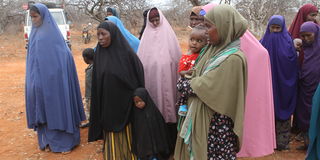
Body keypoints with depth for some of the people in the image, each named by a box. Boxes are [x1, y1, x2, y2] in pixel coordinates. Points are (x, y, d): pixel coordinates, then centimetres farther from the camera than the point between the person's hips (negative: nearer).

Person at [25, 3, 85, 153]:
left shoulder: (53, 33, -9)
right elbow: (33, 57, 16)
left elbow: (64, 56, -13)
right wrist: (33, 79, 12)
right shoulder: (35, 33, 11)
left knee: (57, 107, 0)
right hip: (39, 79, 7)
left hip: (54, 79, -6)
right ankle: (48, 140, 21)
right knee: (43, 109, 10)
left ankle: (65, 141, 10)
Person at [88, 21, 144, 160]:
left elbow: (138, 78, -5)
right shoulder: (99, 54, 1)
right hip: (107, 106, 3)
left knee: (126, 136, 11)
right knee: (112, 140, 11)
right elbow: (96, 83, 6)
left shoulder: (127, 53, -9)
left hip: (124, 104, -3)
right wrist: (98, 108, 5)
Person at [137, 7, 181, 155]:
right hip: (151, 80, 2)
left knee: (167, 105, 1)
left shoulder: (167, 33, 3)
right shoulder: (147, 35, 10)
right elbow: (141, 60, 7)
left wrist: (178, 77, -5)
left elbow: (176, 57, 1)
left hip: (166, 80, -2)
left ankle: (169, 143, 12)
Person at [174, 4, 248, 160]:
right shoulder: (213, 50, 6)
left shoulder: (234, 58, -20)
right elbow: (198, 76, 13)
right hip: (201, 116, 8)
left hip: (217, 123, -8)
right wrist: (194, 83, -7)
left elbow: (206, 87, -20)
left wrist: (188, 84, -4)